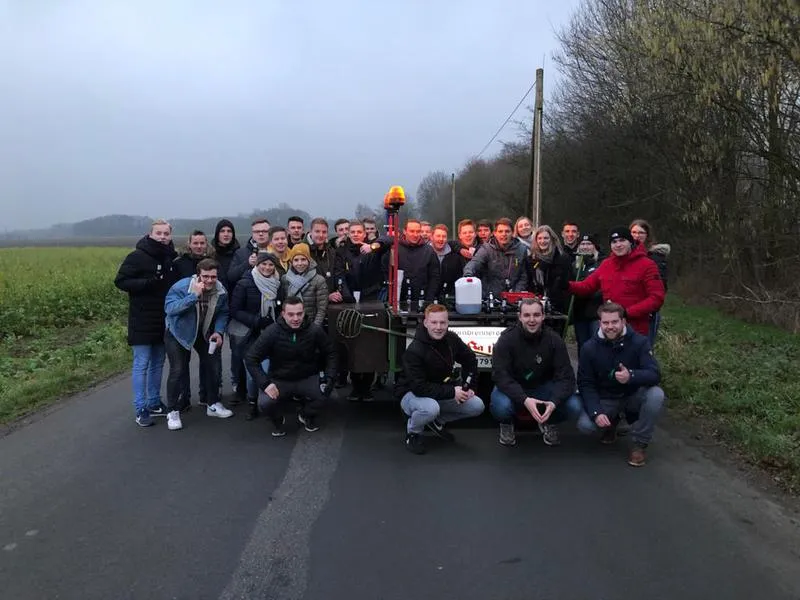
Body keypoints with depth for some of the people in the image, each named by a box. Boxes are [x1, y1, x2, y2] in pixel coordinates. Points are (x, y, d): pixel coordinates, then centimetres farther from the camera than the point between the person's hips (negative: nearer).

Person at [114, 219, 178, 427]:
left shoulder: (171, 258, 9)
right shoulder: (137, 257, -10)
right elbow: (120, 281, -12)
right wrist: (147, 283, -24)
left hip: (163, 320, 6)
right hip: (142, 321, -6)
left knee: (158, 363, 14)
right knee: (141, 364, -2)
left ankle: (154, 403, 25)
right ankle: (141, 409, 4)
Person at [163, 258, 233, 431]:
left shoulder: (221, 291, -13)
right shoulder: (181, 286, -26)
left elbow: (223, 313, 0)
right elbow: (169, 309, -37)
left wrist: (218, 332, -17)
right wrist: (194, 295, -44)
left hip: (205, 333, 5)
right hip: (179, 333, -4)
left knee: (214, 367, 6)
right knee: (177, 371, -11)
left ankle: (213, 405, 25)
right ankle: (172, 412, 4)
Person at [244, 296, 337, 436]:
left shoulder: (315, 330, -13)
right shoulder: (272, 332, -16)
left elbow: (330, 354, 1)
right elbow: (250, 358, -12)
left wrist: (329, 376, -15)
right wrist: (265, 383, -22)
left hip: (307, 379, 1)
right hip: (279, 380, -1)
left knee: (325, 389, -27)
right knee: (264, 404, -28)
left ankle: (306, 415, 9)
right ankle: (278, 421, 12)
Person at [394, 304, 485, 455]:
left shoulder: (451, 339, -7)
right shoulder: (414, 351, -26)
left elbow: (470, 360, 9)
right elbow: (418, 387, -30)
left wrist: (467, 387, -3)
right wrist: (452, 392, -30)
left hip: (441, 392, 6)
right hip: (411, 394, -6)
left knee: (477, 406, -9)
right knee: (430, 408, -39)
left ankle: (437, 421, 13)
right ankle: (413, 432, -4)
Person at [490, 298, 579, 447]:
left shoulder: (554, 340, -11)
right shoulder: (506, 339, -17)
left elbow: (565, 376, -14)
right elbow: (500, 375, -24)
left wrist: (554, 402, -34)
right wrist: (524, 400, -38)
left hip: (543, 386, 2)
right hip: (513, 388, -2)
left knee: (573, 407, -23)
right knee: (501, 406, -35)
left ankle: (549, 423, 12)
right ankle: (506, 425, 4)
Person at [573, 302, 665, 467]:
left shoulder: (639, 342, -16)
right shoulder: (589, 348, -13)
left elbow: (655, 374, -25)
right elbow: (585, 384, -11)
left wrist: (631, 376, -47)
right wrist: (596, 412, -26)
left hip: (634, 395, 0)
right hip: (605, 399, 1)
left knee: (656, 394, -33)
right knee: (584, 425, -25)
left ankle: (639, 443, -10)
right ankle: (611, 422, 14)